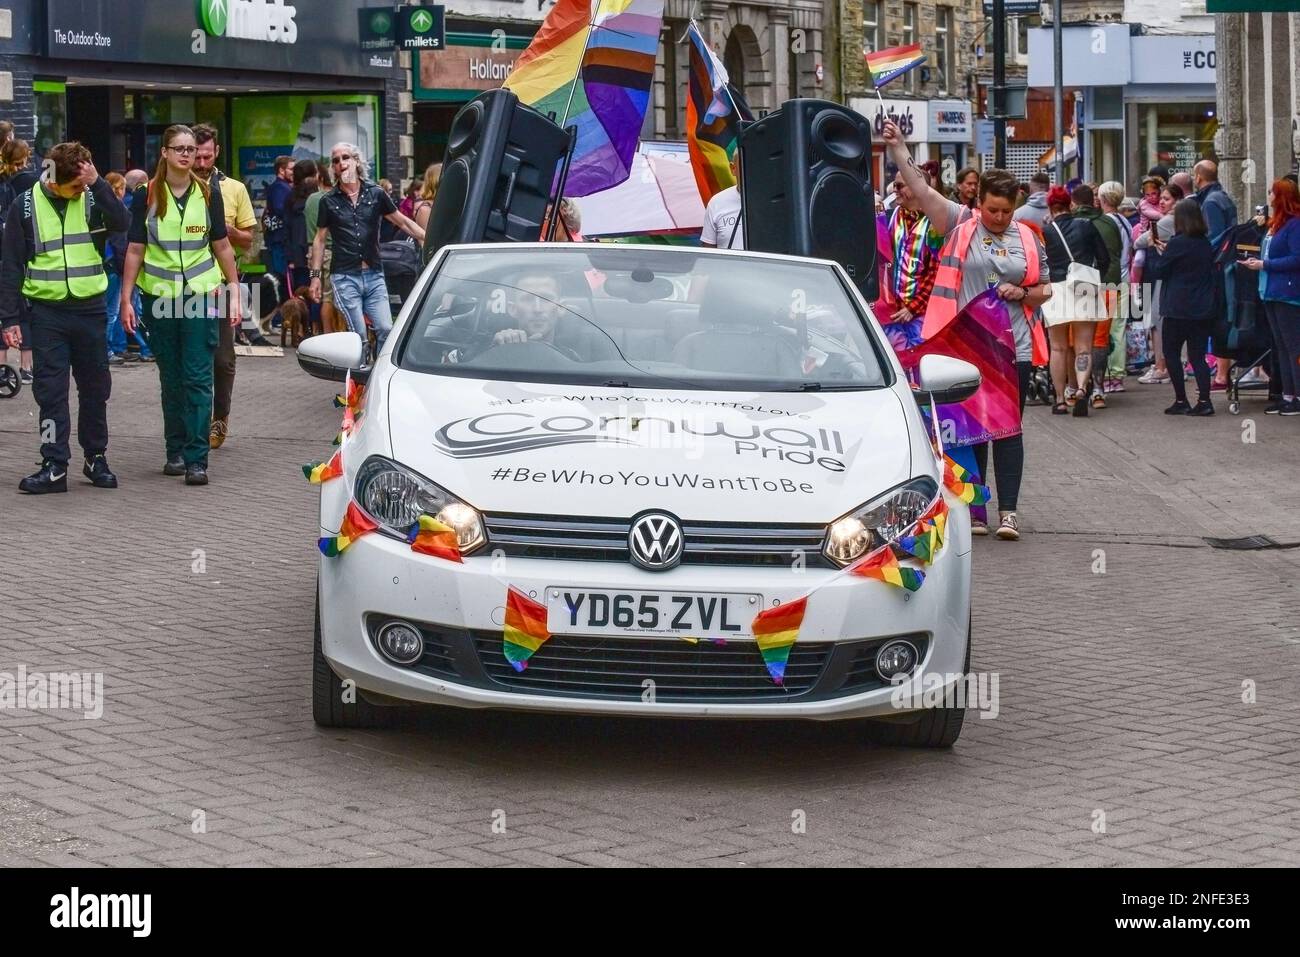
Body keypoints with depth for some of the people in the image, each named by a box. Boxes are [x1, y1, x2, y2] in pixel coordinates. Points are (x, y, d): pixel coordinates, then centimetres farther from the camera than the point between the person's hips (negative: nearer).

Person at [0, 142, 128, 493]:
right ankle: (54, 466, 3)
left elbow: (120, 223, -18)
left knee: (95, 388, 9)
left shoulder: (91, 199, 1)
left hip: (90, 309, 1)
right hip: (48, 311, -1)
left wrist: (97, 183, -22)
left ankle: (96, 457, 21)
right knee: (50, 391, 0)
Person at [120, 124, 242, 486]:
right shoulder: (147, 196, 2)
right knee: (171, 378, 9)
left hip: (202, 294, -1)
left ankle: (196, 459, -10)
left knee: (198, 378, -7)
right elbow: (136, 250, 3)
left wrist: (235, 292, 6)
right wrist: (126, 299, -1)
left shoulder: (208, 195, 4)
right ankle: (175, 452, 19)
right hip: (160, 295, 1)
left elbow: (222, 246, 9)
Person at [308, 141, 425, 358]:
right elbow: (320, 239, 10)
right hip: (345, 276, -1)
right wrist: (315, 275, 5)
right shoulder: (329, 201, 5)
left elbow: (403, 222, 11)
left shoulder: (375, 194, 6)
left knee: (386, 329, -8)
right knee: (359, 335, -8)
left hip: (374, 275, 1)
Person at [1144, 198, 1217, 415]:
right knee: (1197, 355, 9)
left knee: (1171, 353, 6)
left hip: (1178, 309, -6)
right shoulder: (1205, 243, 5)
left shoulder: (1178, 243, -14)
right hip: (1203, 308, 6)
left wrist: (1153, 249, 9)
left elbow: (1157, 271, -8)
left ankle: (1181, 401, 3)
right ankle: (1204, 400, -2)